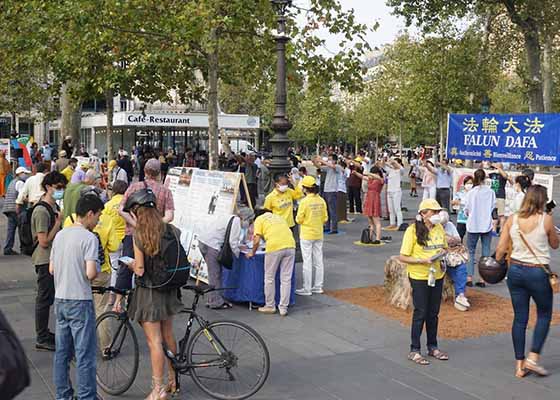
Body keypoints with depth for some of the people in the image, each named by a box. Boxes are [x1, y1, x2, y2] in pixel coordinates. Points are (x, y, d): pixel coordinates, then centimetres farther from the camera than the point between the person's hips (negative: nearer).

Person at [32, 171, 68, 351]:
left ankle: (45, 334, 27)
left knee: (49, 297, 16)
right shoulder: (42, 211, -19)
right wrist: (59, 222, -20)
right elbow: (44, 241, -23)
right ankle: (42, 339, 6)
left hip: (53, 259, 10)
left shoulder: (54, 206, 12)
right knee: (44, 298, -2)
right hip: (45, 260, -10)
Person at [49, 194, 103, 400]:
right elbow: (90, 273, -22)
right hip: (80, 301, -8)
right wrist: (98, 270, -1)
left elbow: (51, 269, 12)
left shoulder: (60, 235, 8)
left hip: (60, 300, 8)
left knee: (62, 352, 14)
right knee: (85, 354, 0)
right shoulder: (89, 238, -15)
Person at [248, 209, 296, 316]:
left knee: (270, 278, 11)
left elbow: (257, 240, 6)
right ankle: (283, 308, 12)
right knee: (286, 279, 9)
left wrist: (252, 253, 20)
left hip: (274, 247, -4)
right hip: (290, 245, 5)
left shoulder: (259, 219, 15)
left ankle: (270, 306, 20)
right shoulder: (279, 217, 30)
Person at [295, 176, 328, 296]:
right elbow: (325, 218, 6)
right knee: (318, 261, 13)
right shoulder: (321, 201, 0)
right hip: (319, 235, 6)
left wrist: (298, 218, 8)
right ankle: (318, 286, 20)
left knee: (307, 262, 0)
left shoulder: (305, 201, -17)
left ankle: (307, 289, 5)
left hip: (306, 235, -5)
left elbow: (299, 219, -13)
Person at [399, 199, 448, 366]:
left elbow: (444, 247, 20)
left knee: (433, 313, 14)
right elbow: (402, 257, -13)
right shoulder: (413, 230, -14)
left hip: (437, 275, 6)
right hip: (419, 277, -6)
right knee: (420, 314, -1)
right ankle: (414, 350, 10)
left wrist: (442, 253, -3)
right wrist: (422, 261, -24)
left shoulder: (439, 228, 4)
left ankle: (432, 347, 28)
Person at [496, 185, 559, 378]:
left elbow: (500, 249, -2)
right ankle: (533, 357, 8)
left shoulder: (512, 219, -2)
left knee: (519, 318, 11)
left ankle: (519, 364, 16)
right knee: (544, 315, 16)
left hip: (515, 270, 4)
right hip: (538, 273, -4)